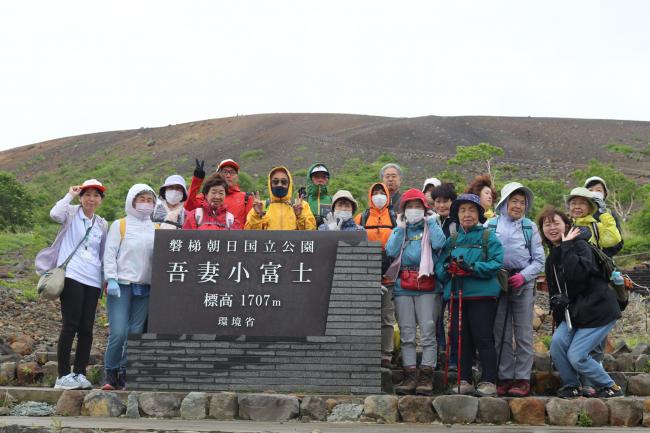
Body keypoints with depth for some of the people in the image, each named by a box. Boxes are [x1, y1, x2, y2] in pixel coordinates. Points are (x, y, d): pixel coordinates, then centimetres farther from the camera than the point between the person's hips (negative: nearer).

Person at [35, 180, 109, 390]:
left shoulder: (102, 224, 18)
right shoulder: (71, 213, 5)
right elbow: (55, 214, -18)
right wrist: (70, 195, -6)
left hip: (92, 280, 5)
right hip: (71, 276, -5)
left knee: (86, 329, 2)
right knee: (70, 325, -10)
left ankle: (79, 373, 8)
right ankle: (63, 375, -6)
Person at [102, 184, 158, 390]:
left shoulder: (156, 229, 14)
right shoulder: (119, 225, 4)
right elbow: (110, 254, -1)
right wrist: (111, 280, -11)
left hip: (145, 288, 4)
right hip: (121, 286, -4)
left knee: (136, 334, 2)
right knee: (118, 333, -11)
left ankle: (125, 375, 10)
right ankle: (111, 374, 4)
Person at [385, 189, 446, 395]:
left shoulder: (431, 227, 11)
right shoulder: (399, 229, 17)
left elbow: (439, 243, -12)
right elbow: (391, 251, -1)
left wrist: (431, 222, -2)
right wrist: (401, 228, -1)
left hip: (426, 285, -3)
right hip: (403, 285, 3)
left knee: (427, 331, -7)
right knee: (406, 333, 2)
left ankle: (426, 376, -5)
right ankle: (410, 376, 5)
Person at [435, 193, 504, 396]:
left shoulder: (489, 237, 2)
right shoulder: (452, 240, 15)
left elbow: (496, 263, -10)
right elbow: (439, 267, 10)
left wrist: (472, 268, -21)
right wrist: (447, 269, -13)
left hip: (482, 295, -4)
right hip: (456, 295, 5)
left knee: (483, 339, -4)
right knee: (462, 340, 9)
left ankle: (488, 381, 3)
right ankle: (465, 380, 17)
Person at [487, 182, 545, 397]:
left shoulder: (530, 227, 9)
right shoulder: (490, 225, 7)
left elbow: (539, 260, 6)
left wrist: (524, 276, -8)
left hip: (523, 284, -1)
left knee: (524, 333, -1)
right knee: (501, 333, 5)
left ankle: (523, 379, 4)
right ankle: (505, 377, 12)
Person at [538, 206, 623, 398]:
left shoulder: (580, 245, -11)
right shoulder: (551, 259, 12)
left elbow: (578, 273, -31)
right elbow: (554, 290, 19)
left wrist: (567, 246, -23)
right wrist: (556, 302, 2)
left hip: (598, 310, -7)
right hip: (573, 312, 7)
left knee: (576, 356, -13)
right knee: (557, 342, -17)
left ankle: (611, 387, 10)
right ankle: (571, 386, 5)